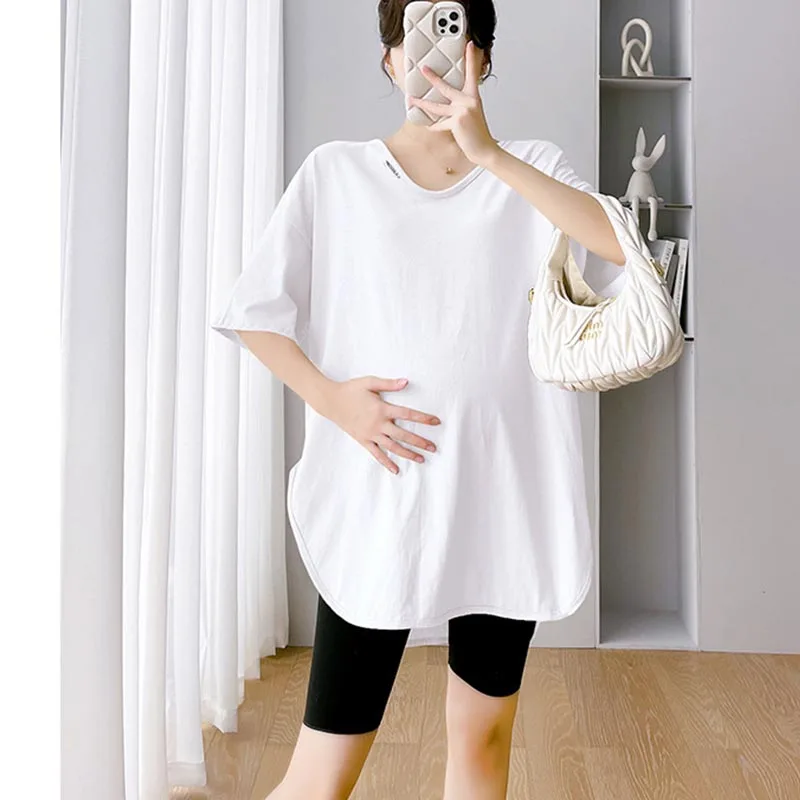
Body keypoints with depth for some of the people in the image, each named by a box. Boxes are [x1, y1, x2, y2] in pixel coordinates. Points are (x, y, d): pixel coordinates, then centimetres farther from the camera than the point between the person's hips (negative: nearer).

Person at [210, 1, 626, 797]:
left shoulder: (530, 168, 8)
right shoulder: (335, 172, 6)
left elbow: (622, 243, -10)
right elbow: (251, 309, 4)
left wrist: (488, 152, -14)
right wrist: (330, 396, -11)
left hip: (503, 497, 2)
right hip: (377, 500, -1)